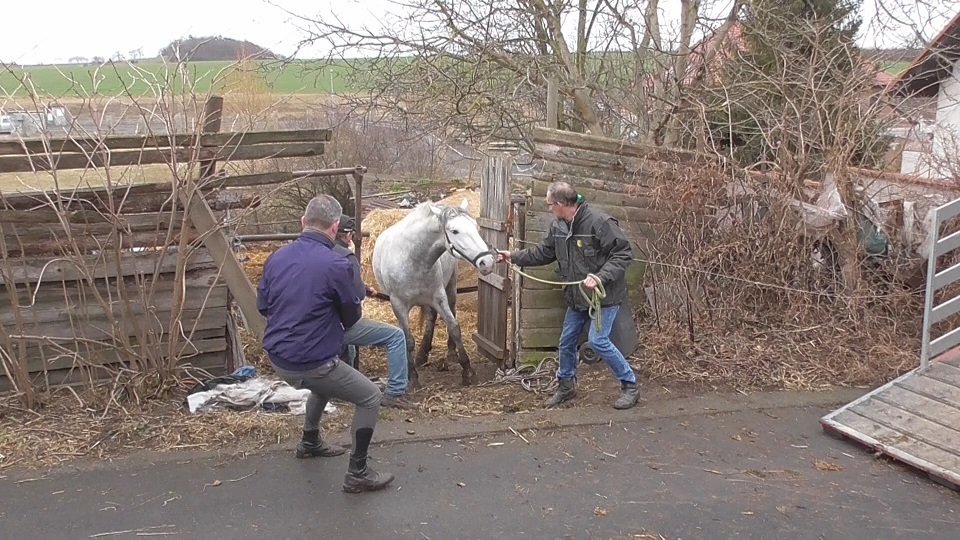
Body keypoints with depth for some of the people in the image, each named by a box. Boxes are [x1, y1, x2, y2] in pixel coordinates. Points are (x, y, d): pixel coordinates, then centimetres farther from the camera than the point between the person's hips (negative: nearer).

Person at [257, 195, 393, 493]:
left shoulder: (276, 258, 0)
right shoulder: (337, 265, -19)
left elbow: (263, 305, 13)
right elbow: (352, 316, -4)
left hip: (277, 358, 8)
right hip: (311, 363, -8)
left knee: (324, 384, 36)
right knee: (370, 397, 8)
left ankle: (310, 442, 50)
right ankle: (357, 473, 11)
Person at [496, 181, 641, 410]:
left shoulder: (600, 222, -23)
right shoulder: (558, 226, 1)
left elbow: (623, 254, -22)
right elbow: (543, 253, 15)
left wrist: (600, 277, -32)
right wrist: (513, 257, 13)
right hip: (576, 296, 8)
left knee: (598, 340, -14)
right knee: (567, 342, 13)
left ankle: (630, 385, 3)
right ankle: (566, 385, 33)